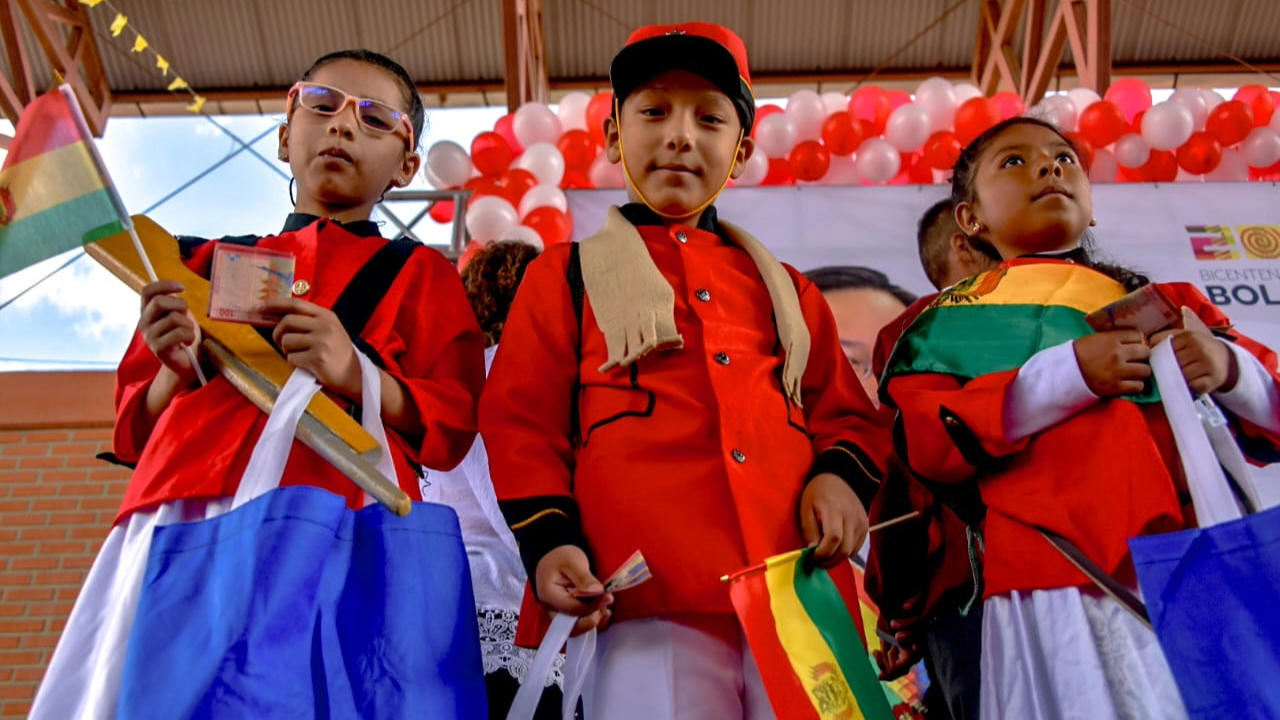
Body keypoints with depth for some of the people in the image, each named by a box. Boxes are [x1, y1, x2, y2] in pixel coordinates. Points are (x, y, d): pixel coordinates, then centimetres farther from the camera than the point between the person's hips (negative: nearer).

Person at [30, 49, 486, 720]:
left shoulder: (421, 273, 16)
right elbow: (133, 428, 23)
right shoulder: (207, 262, 24)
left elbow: (452, 425, 6)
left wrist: (357, 373, -11)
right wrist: (177, 373, 0)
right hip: (179, 513, 3)